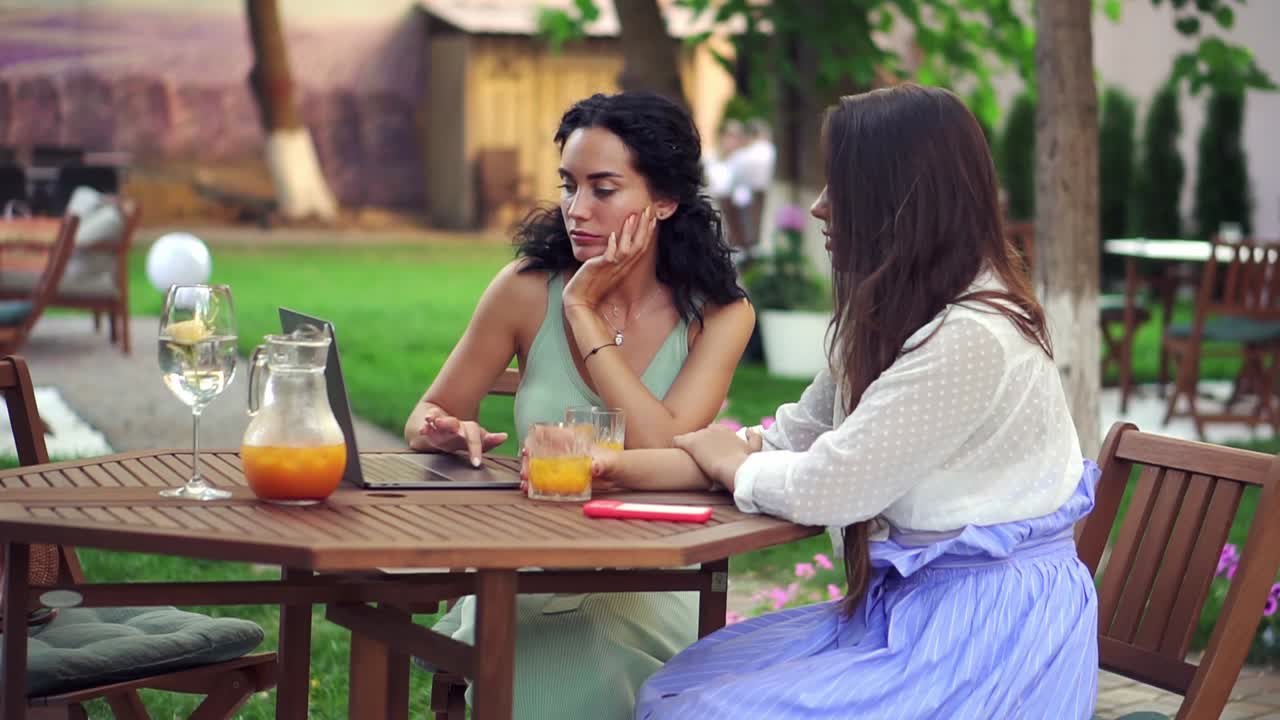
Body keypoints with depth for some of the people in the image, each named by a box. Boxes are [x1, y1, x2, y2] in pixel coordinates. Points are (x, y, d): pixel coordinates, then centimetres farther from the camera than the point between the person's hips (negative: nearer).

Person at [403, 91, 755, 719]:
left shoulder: (718, 314, -6)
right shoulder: (529, 289, -3)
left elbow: (663, 457, -21)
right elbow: (426, 417, 6)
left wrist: (584, 310, -15)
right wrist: (447, 432, -20)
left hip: (648, 590, 0)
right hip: (530, 577, 1)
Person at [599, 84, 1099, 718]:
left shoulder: (972, 338, -22)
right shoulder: (892, 320, 11)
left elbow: (819, 489, -18)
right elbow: (787, 443, 12)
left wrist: (724, 459, 4)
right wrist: (624, 468, 2)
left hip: (983, 628, -9)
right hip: (908, 602, 10)